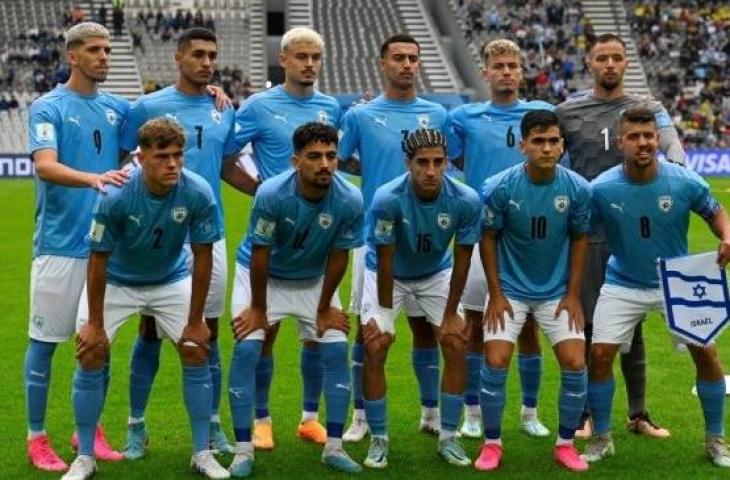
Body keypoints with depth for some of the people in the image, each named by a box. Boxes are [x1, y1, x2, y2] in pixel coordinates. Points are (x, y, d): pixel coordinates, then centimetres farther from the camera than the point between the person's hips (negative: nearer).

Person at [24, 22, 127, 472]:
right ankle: (37, 437, 12)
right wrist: (93, 179, -39)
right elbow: (45, 166, -20)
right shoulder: (48, 107, -7)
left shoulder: (117, 107, 10)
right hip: (60, 245, -5)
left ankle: (89, 430, 24)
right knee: (45, 340, 2)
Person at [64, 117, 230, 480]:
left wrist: (195, 321, -12)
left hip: (172, 279, 2)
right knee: (91, 355, -11)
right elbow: (99, 259, -21)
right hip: (115, 281, -2)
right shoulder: (116, 196, -31)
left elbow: (202, 257, -16)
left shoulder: (198, 194, -27)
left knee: (196, 352, -7)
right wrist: (95, 324, -16)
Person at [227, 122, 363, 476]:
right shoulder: (271, 194, -32)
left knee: (336, 350, -6)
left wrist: (325, 309, -3)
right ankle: (243, 450, -6)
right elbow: (260, 254, -21)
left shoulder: (349, 201, -25)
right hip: (262, 275, -2)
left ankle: (334, 447, 6)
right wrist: (258, 309, -13)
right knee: (247, 348, -14)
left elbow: (338, 257, -12)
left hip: (314, 280, 2)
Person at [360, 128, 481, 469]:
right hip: (389, 275, -2)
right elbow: (385, 261, -24)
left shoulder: (466, 201, -27)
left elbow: (461, 261, -15)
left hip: (437, 274, 2)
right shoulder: (387, 199, -34)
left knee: (456, 348, -7)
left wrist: (450, 315, -10)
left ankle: (448, 438, 6)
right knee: (374, 349, -12)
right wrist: (385, 314, -17)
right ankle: (378, 439, 3)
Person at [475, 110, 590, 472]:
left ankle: (565, 443, 13)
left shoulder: (577, 188, -13)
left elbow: (579, 238, 0)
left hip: (558, 292, 1)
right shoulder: (499, 187, -17)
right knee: (496, 362, -11)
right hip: (510, 290, -1)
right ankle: (492, 443, 8)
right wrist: (495, 293, -7)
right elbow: (488, 237, -5)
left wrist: (573, 294, -1)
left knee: (575, 364, -7)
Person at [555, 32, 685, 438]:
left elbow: (674, 149, -10)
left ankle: (638, 414, 18)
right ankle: (586, 414, 14)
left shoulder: (648, 109, 4)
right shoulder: (567, 113, 4)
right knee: (586, 324, 3)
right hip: (585, 233, -1)